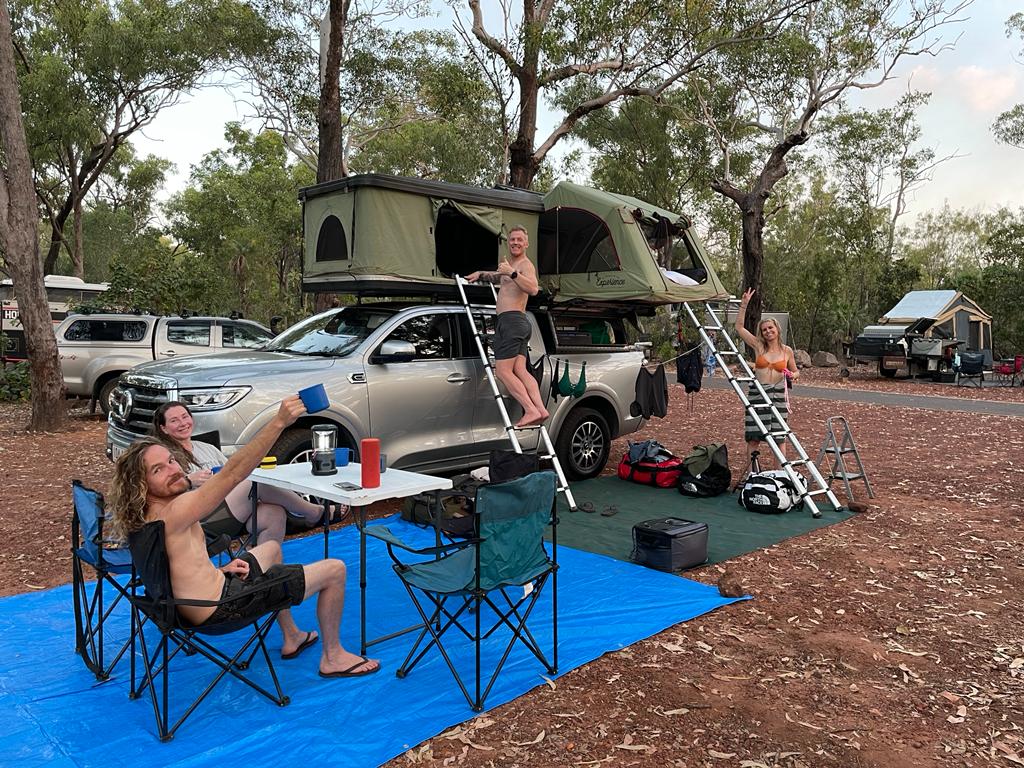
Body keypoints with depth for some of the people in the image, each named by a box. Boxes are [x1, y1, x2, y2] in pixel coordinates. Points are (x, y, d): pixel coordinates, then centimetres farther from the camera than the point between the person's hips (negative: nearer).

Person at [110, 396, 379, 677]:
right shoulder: (176, 511, -27)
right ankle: (333, 657, 16)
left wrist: (219, 569, 2)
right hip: (223, 606, -10)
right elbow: (233, 472, -36)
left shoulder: (146, 517, 4)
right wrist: (279, 421, -42)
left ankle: (291, 638, 39)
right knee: (334, 570, -2)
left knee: (272, 548, 35)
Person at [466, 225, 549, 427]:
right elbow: (499, 277, 48)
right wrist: (480, 275, 33)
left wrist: (512, 273, -27)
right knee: (519, 370, -3)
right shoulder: (510, 265, 26)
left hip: (511, 320, -10)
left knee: (503, 372, -13)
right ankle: (540, 408, -15)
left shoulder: (525, 265, -4)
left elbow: (533, 289, -23)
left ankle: (531, 410, -21)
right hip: (519, 322, 10)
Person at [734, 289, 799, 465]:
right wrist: (744, 305, -6)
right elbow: (739, 327, -1)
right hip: (757, 393, 0)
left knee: (779, 436, 2)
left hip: (778, 395, 0)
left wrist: (793, 375, -6)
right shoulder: (759, 346, 3)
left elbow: (795, 372, 18)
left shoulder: (787, 351, 5)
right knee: (753, 437, 2)